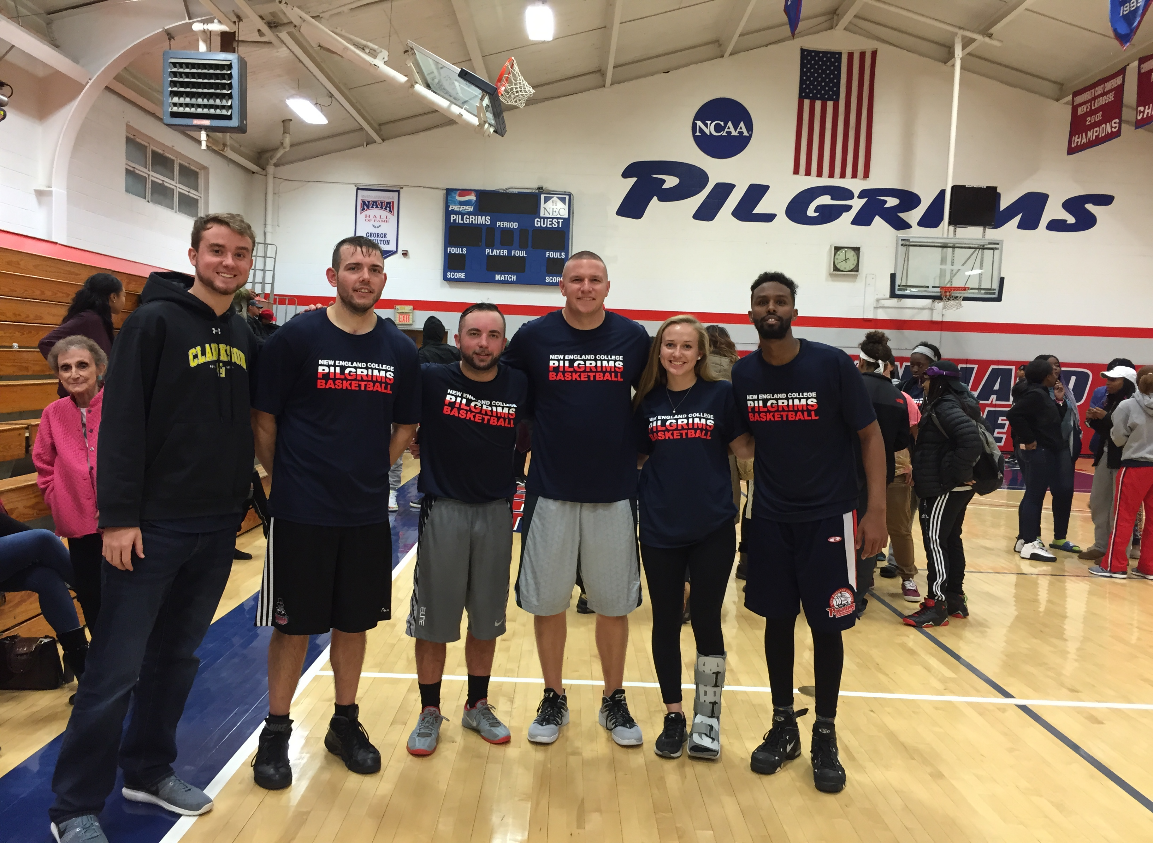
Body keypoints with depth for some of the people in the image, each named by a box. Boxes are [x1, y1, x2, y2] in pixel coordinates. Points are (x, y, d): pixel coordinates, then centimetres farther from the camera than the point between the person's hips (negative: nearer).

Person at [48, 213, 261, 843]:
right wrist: (118, 516, -17)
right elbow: (121, 421, -14)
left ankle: (149, 771, 33)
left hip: (218, 529, 6)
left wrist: (245, 495, 11)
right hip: (153, 525, -6)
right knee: (115, 670, 1)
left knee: (177, 657, 17)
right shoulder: (155, 320, -9)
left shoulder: (246, 336, 9)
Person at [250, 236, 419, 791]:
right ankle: (276, 732, 25)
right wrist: (285, 476, 2)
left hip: (367, 514, 3)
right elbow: (263, 418, -2)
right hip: (301, 513, -3)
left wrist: (371, 471, 7)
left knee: (354, 622, 14)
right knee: (292, 624, 7)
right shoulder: (296, 337, -7)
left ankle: (345, 723, 32)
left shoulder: (400, 350, 3)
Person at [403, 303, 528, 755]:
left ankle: (477, 706, 31)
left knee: (486, 618, 13)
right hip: (442, 509, -2)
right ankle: (429, 712, 24)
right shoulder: (431, 378, -8)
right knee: (433, 618, 6)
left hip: (496, 512, 2)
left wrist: (512, 474, 5)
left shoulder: (519, 386, -3)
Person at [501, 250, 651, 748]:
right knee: (547, 601, 9)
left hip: (614, 492, 1)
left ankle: (614, 702, 28)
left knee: (614, 603, 10)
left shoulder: (633, 337, 0)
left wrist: (639, 450, 7)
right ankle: (553, 700, 28)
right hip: (550, 491, 0)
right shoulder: (533, 336, -2)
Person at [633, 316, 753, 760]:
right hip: (660, 529, 2)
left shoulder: (721, 393, -1)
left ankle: (707, 719, 23)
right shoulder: (647, 401, 4)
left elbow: (746, 447, -4)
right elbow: (635, 456, 11)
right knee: (665, 622, 10)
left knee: (706, 621, 5)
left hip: (712, 529, -2)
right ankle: (673, 715, 27)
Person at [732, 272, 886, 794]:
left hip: (828, 517, -2)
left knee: (827, 626, 5)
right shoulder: (743, 374, -2)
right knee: (777, 620, 10)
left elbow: (870, 436, -6)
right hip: (769, 518, 3)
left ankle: (825, 737, 22)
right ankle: (783, 727, 27)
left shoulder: (833, 364, -11)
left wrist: (876, 510, -11)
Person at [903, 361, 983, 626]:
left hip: (945, 488, -10)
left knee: (935, 541, -6)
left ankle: (937, 605, -2)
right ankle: (955, 598, 25)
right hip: (955, 487, 10)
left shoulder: (945, 407, -18)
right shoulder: (949, 404, 12)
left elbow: (971, 440, -30)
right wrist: (959, 473, 13)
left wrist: (955, 472, -21)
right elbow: (973, 439, 19)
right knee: (951, 540, 16)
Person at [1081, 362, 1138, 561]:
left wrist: (1106, 417, -20)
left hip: (1123, 460, -9)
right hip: (1104, 456, 9)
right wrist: (1093, 420, -1)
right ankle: (1101, 546, 25)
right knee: (1098, 503, 15)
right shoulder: (1109, 400, 12)